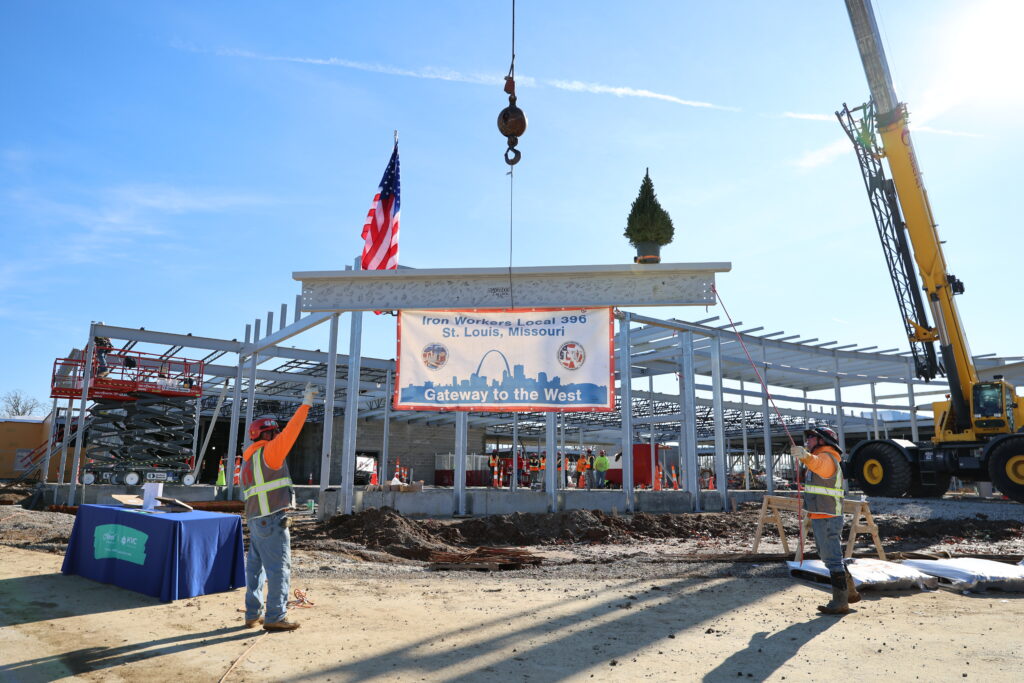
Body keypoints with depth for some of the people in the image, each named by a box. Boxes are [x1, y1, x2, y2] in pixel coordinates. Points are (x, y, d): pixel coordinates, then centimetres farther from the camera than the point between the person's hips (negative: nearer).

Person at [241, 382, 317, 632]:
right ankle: (275, 617, -1)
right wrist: (305, 404, -18)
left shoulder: (249, 458, 16)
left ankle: (253, 614, 20)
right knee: (279, 568, -4)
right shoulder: (267, 452, -10)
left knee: (256, 567, 14)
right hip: (272, 520, -10)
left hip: (256, 520, 10)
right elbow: (289, 434, -18)